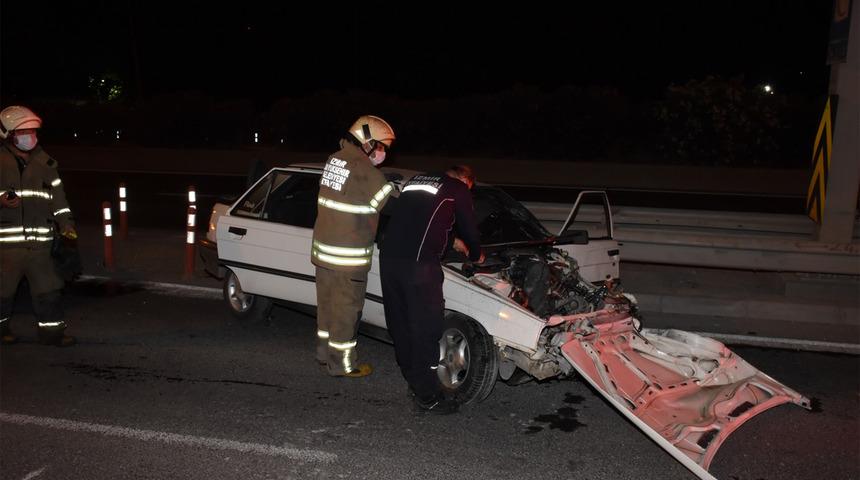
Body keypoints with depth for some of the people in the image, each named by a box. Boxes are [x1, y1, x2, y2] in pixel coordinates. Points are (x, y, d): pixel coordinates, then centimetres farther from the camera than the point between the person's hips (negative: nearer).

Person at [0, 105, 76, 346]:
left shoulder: (44, 163, 12)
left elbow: (57, 195, 17)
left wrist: (65, 222, 8)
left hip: (39, 242, 4)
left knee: (47, 287, 3)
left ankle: (51, 330, 11)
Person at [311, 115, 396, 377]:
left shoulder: (334, 160, 7)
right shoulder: (365, 172, -19)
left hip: (323, 248, 8)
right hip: (348, 257, -8)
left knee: (328, 303, 21)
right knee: (346, 309, 6)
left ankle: (324, 351, 37)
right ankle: (342, 364, 19)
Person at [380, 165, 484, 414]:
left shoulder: (416, 180, 26)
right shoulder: (458, 190, 7)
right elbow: (470, 229, 13)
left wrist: (451, 241, 47)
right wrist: (476, 256, 34)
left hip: (388, 257, 7)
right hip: (418, 264, -7)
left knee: (400, 325, 17)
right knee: (426, 329, 2)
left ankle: (414, 381, 33)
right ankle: (428, 396, 11)